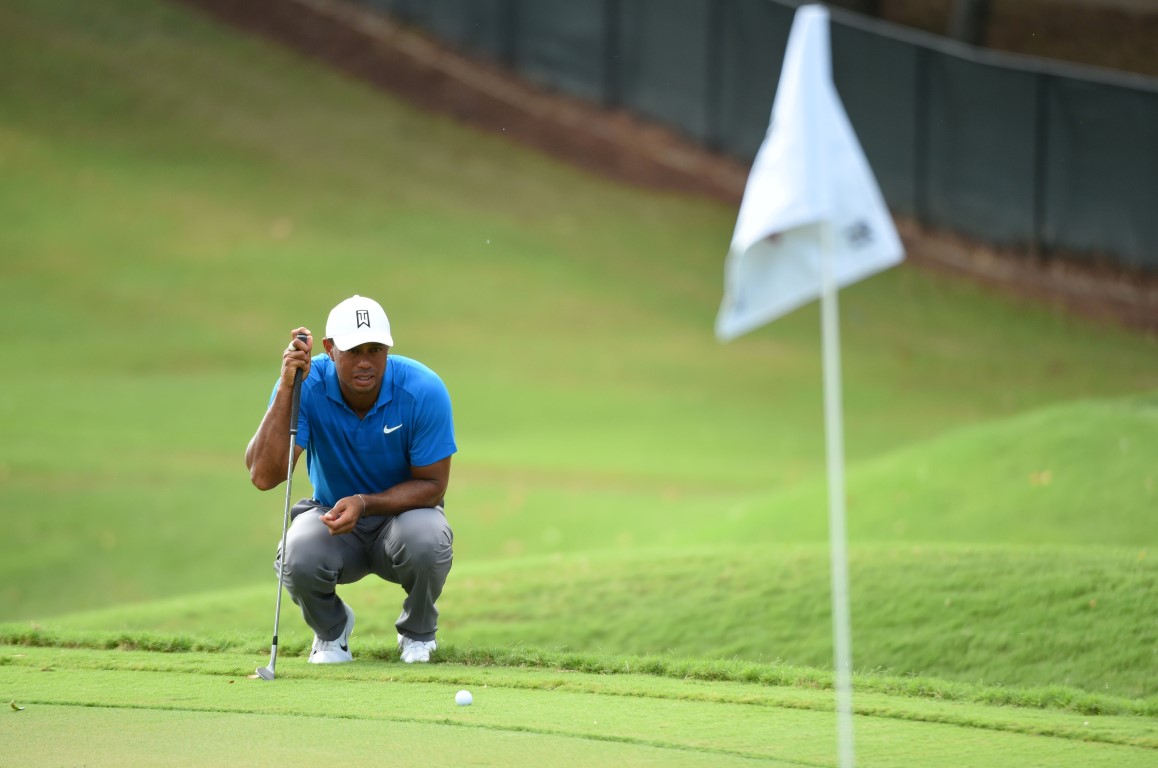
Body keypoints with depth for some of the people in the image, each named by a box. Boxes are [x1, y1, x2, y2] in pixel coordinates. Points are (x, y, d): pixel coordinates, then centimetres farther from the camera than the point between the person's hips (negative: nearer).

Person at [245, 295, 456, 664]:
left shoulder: (424, 391, -21)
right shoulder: (306, 385, -20)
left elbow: (432, 485, -13)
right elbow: (263, 476, -29)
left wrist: (365, 504, -30)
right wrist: (287, 389, -37)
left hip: (402, 512, 0)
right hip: (330, 515, 0)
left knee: (427, 541, -36)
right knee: (298, 558, -34)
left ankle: (418, 631, 0)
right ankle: (332, 628, 4)